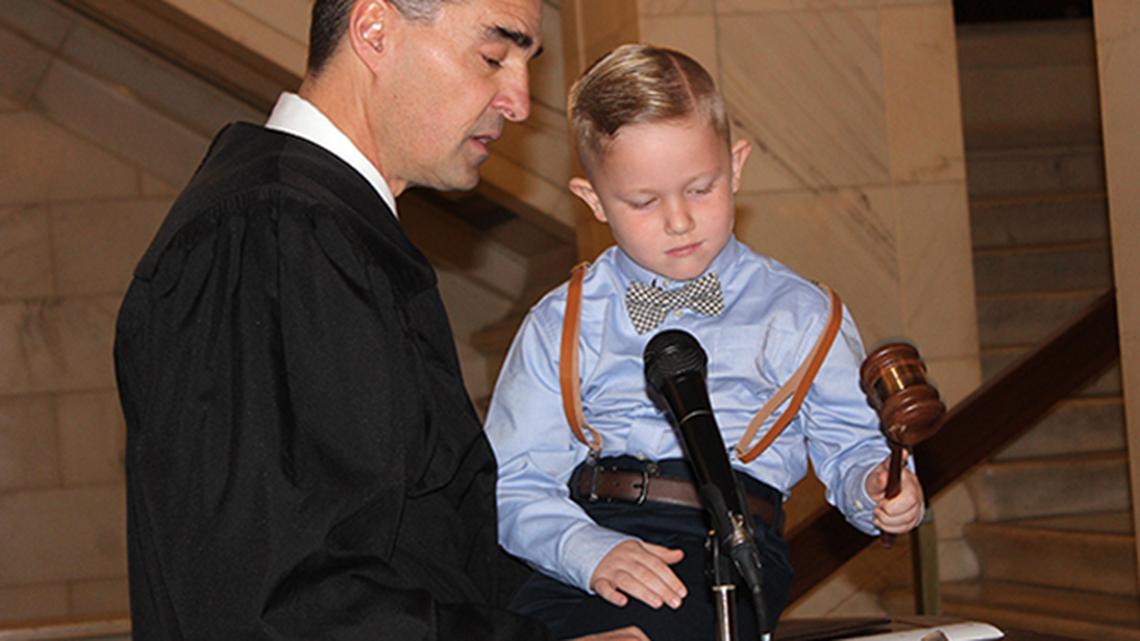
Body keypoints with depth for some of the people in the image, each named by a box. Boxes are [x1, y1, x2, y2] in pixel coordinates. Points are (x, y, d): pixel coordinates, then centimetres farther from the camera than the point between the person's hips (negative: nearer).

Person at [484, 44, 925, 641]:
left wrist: (875, 488, -7)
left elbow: (847, 447, 17)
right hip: (587, 529, 1)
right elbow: (516, 485, 6)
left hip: (729, 541, -1)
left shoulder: (796, 313, 14)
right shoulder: (558, 327, 12)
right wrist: (590, 551, -13)